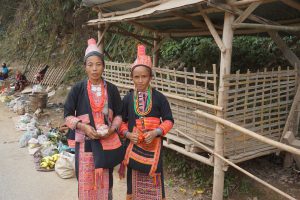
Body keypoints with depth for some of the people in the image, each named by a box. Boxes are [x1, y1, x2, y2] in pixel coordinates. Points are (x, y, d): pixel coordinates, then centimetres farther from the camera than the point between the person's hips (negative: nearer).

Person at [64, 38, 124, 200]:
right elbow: (67, 115, -1)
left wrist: (112, 129, -12)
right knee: (86, 180, 5)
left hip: (107, 142, 1)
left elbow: (119, 114, 6)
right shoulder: (78, 89, -4)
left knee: (104, 180, 10)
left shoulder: (111, 89, 0)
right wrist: (83, 126, -17)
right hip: (85, 142, -1)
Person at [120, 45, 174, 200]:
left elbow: (168, 120, -2)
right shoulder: (128, 98, 1)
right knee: (135, 180, 12)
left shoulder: (159, 98, -5)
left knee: (153, 180, 4)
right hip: (134, 144, 2)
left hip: (153, 145, -2)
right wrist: (127, 134, -10)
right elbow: (122, 121, 8)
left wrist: (156, 132, -18)